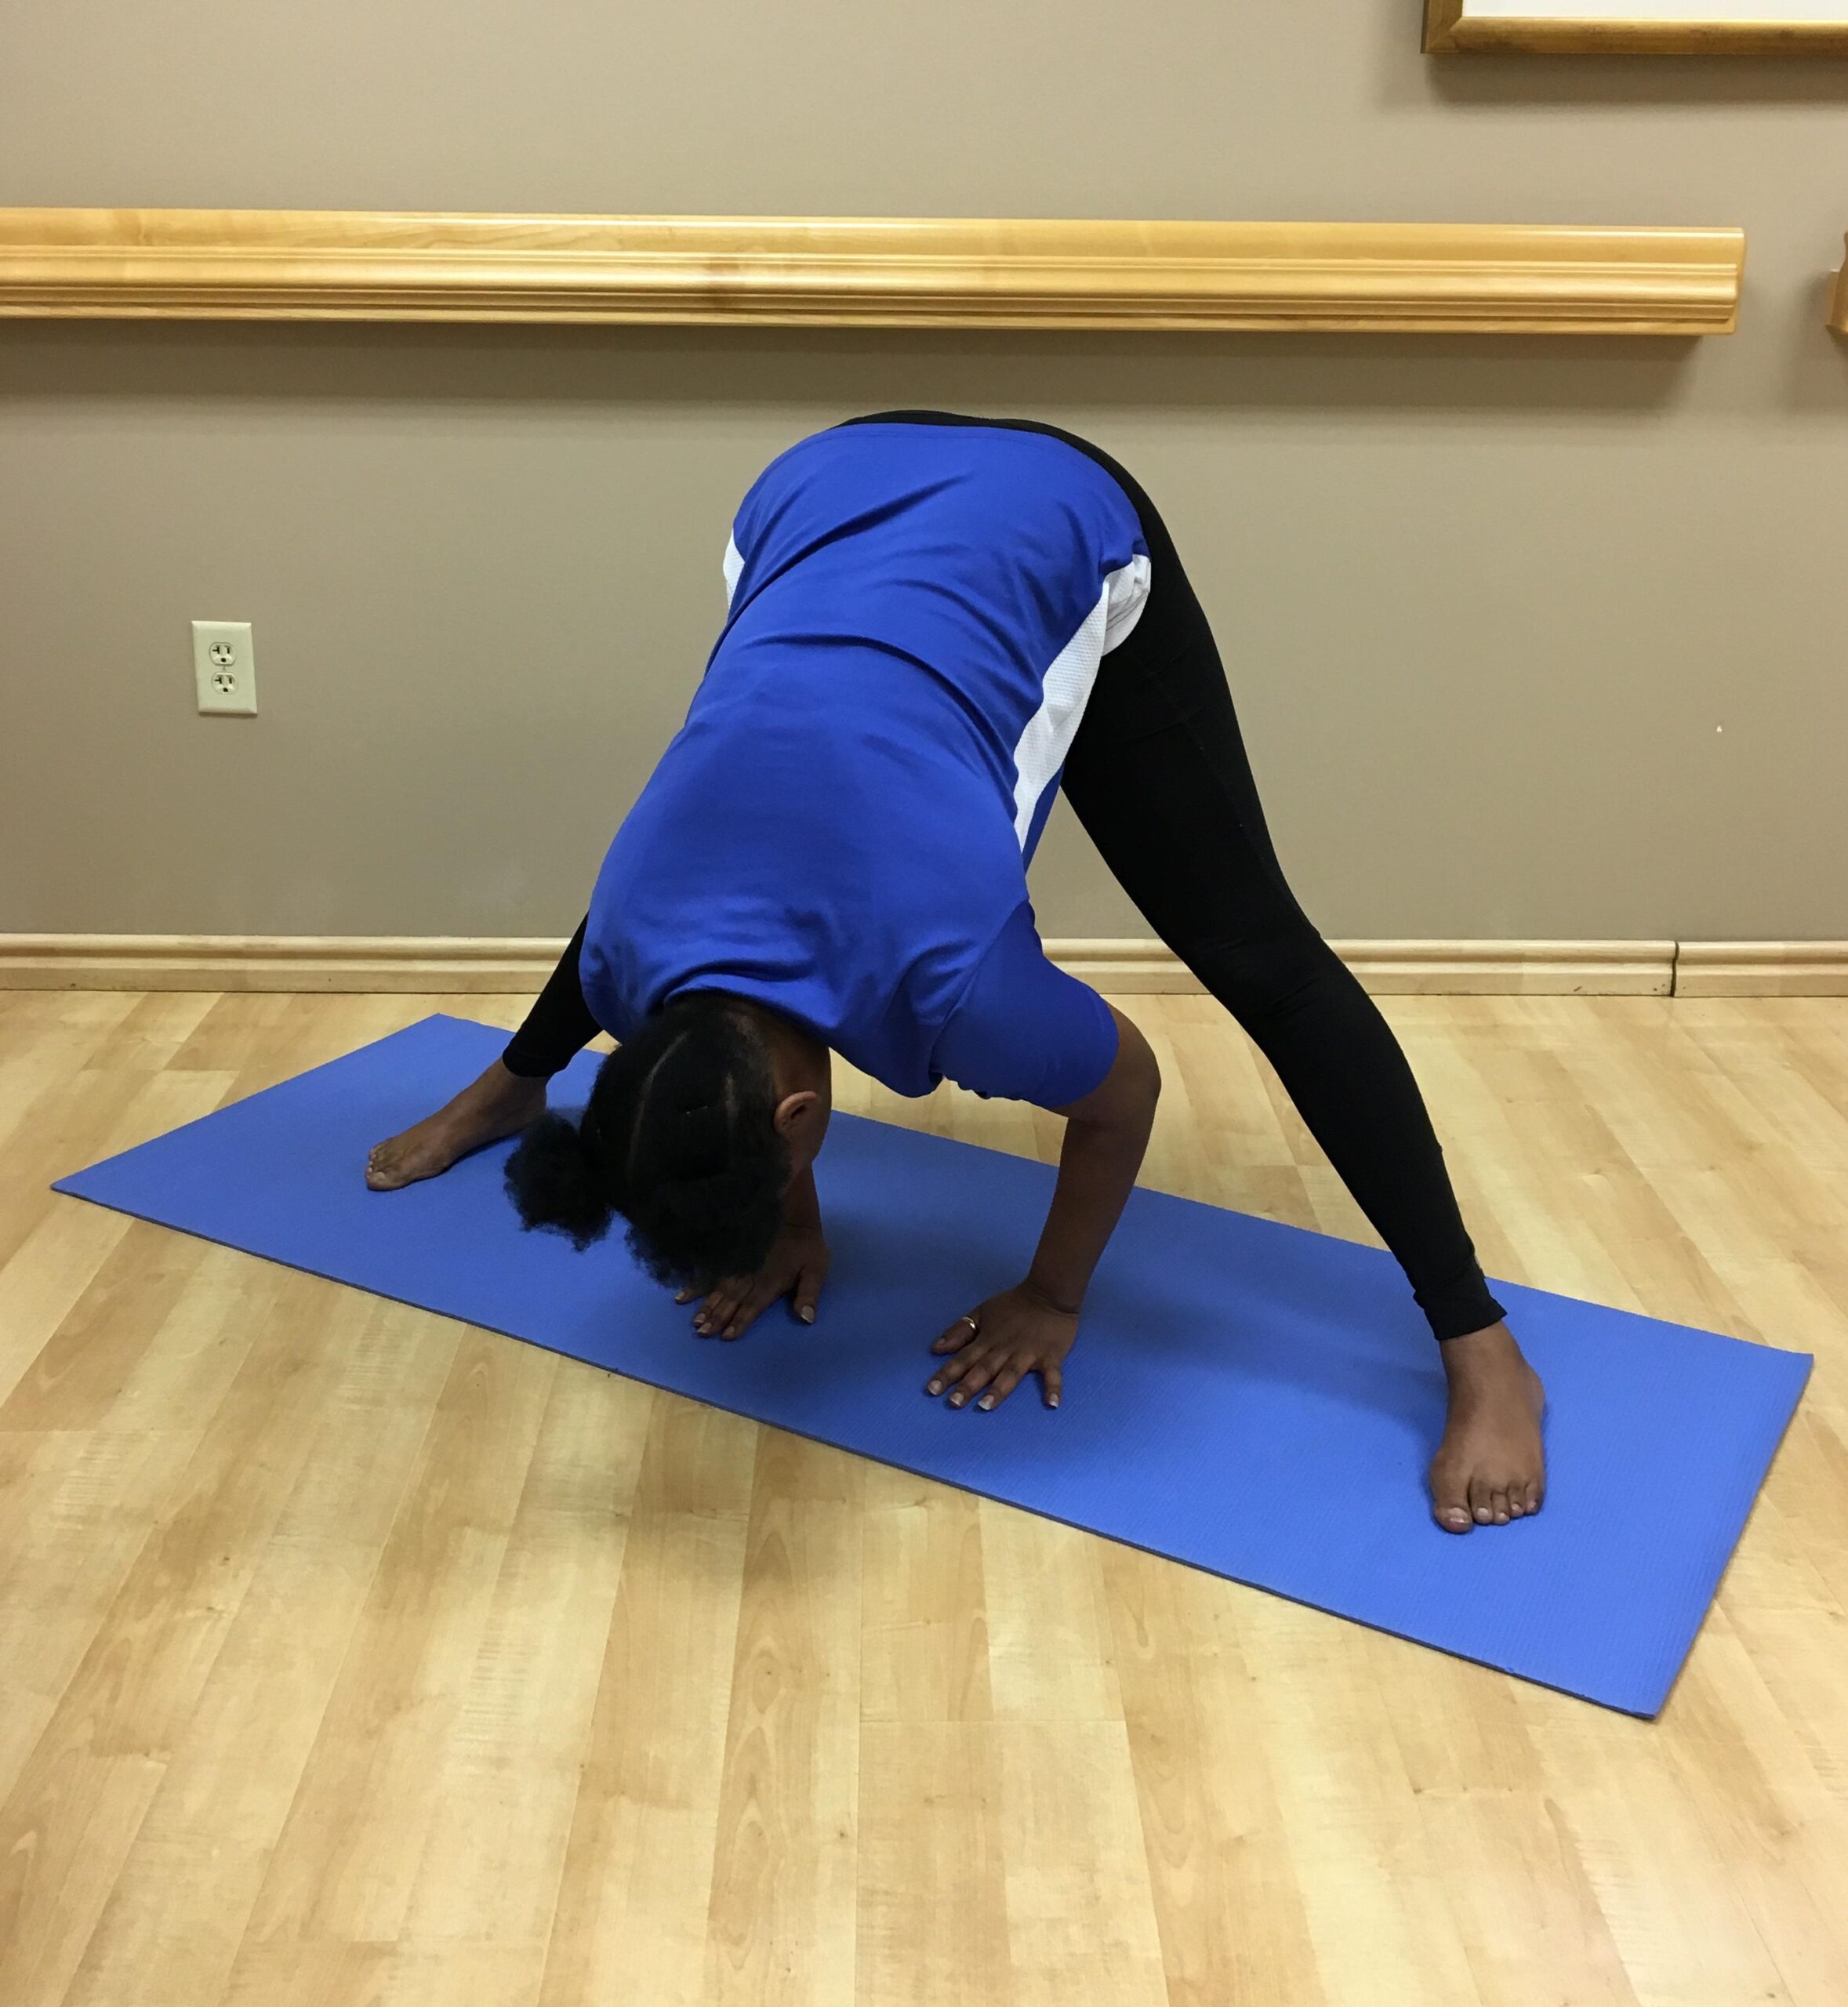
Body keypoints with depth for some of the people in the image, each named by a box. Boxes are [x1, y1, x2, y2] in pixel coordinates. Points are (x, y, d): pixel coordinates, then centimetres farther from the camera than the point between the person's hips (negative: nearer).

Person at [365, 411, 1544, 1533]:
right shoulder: (639, 952, -19)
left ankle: (1480, 1347, -2)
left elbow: (1128, 1098, -13)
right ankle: (512, 1088, 48)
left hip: (1065, 532, -4)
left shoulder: (940, 972, -33)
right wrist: (786, 1208, 12)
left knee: (1253, 950, -9)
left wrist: (1054, 1299, -2)